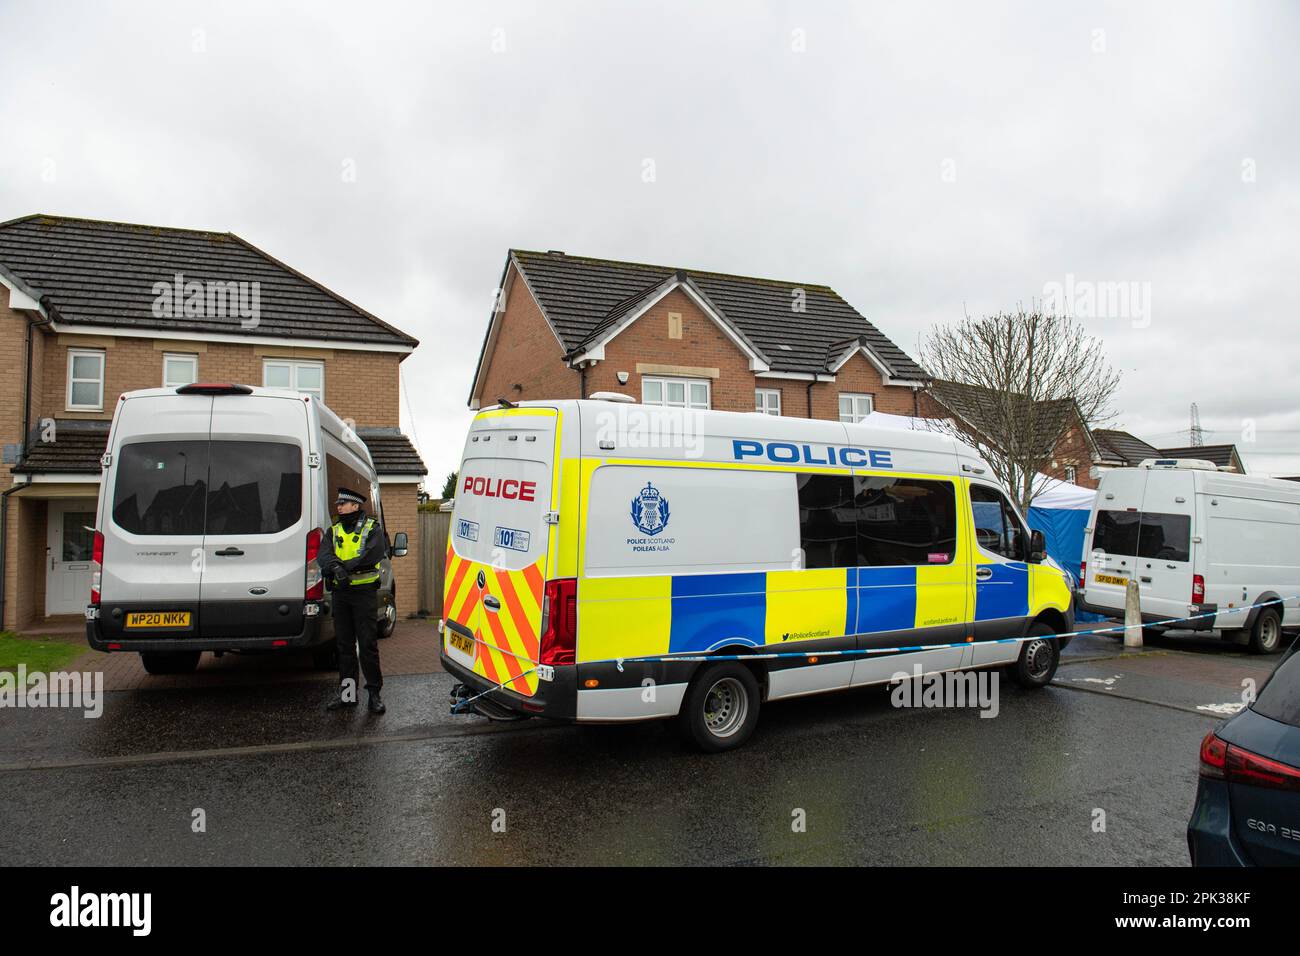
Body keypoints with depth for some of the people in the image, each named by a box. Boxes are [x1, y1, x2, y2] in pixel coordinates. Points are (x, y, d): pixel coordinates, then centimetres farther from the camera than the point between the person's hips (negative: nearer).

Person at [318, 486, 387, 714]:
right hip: (341, 593, 5)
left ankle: (374, 693, 4)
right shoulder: (334, 531, 14)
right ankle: (347, 694, 18)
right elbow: (323, 555, -4)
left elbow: (374, 554, -18)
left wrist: (343, 566, -21)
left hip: (364, 592, -5)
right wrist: (336, 567, -26)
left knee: (368, 644, -4)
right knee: (345, 645, 10)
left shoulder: (372, 528, 0)